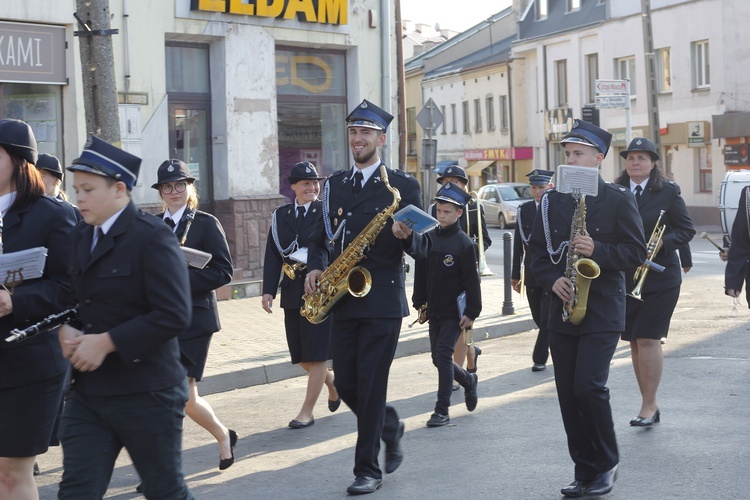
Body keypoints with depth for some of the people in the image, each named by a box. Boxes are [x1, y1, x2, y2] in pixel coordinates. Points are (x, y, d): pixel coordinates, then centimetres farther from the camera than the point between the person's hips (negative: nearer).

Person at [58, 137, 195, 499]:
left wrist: (106, 342, -21)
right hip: (87, 391, 6)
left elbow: (173, 316, -20)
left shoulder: (152, 237, -13)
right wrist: (66, 330, -6)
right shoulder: (79, 238, 11)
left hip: (146, 393, -6)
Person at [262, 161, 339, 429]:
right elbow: (273, 256, 6)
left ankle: (307, 411, 4)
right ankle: (330, 380, 37)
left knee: (316, 353, -4)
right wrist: (268, 290, -2)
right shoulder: (280, 215, 9)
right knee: (300, 355, 10)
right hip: (293, 293, 4)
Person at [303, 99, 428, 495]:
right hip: (342, 300, 5)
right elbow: (320, 236, 17)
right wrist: (315, 267, -2)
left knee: (370, 387, -4)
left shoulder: (402, 185, -2)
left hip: (382, 300, -5)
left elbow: (421, 249, -3)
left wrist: (407, 236, -25)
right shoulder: (335, 184, 12)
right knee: (345, 384, 7)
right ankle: (390, 428, 34)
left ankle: (368, 469, 7)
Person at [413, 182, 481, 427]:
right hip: (434, 310, 6)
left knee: (443, 354, -11)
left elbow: (472, 280, -8)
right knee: (438, 357, 11)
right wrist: (419, 302, 8)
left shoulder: (464, 243, -9)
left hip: (455, 311, -6)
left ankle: (442, 411, -4)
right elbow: (420, 273, 12)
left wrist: (471, 312, -11)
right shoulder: (429, 238, 5)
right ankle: (468, 381, 39)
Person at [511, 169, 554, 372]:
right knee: (539, 317, 11)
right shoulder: (524, 210, 7)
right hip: (532, 274, 4)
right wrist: (515, 275, 7)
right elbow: (519, 243, 8)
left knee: (547, 317, -5)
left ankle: (540, 358, 2)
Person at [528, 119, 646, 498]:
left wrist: (597, 251, -19)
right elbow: (536, 250, 11)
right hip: (562, 311, 5)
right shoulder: (552, 201, 9)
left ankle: (607, 464, 6)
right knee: (569, 394, 4)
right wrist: (553, 279, -7)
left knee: (589, 387, -14)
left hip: (603, 313, -5)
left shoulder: (618, 200, -3)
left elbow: (636, 253, -4)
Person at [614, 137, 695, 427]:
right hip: (624, 280, 4)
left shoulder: (668, 192, -2)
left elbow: (687, 230, -1)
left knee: (648, 339, -10)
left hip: (660, 278, -4)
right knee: (635, 342, 7)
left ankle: (649, 405, -2)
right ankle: (649, 404, 18)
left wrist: (661, 243, -17)